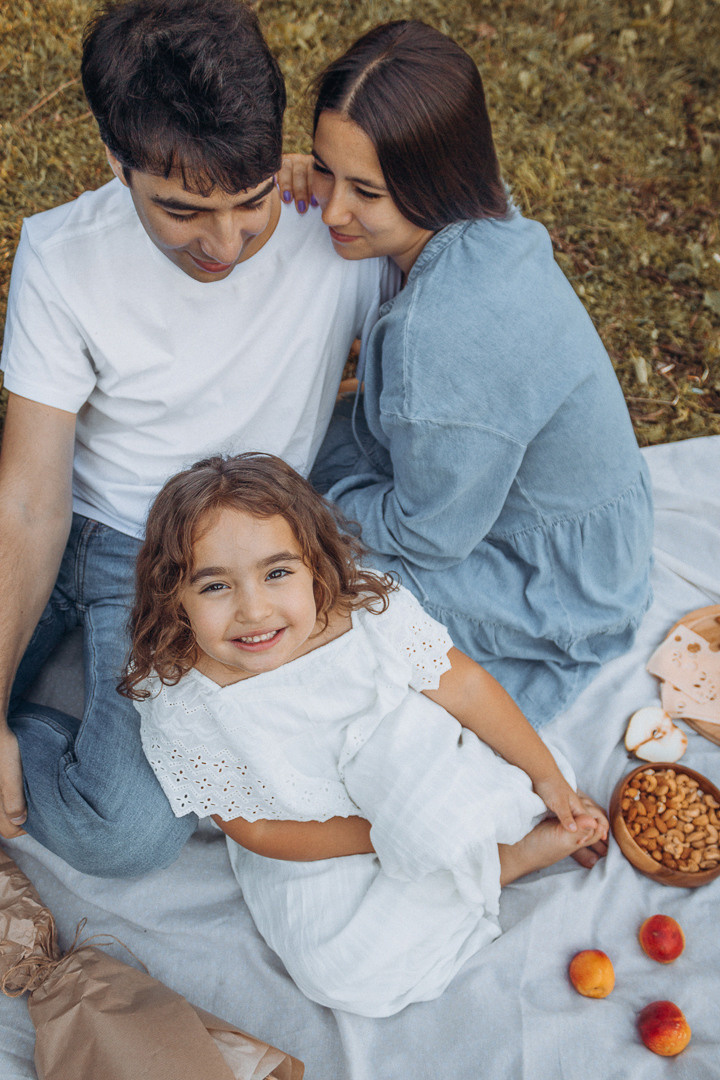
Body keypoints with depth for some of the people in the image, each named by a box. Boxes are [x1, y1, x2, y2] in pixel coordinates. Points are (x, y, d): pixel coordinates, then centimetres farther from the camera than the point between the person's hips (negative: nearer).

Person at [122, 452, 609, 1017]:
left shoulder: (373, 611, -23)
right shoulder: (181, 711, -25)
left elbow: (467, 686, -10)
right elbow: (256, 830, -15)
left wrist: (548, 778, -3)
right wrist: (384, 838, -19)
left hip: (416, 767, 0)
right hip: (314, 846, 1)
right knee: (341, 973, -21)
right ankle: (507, 861, -7)